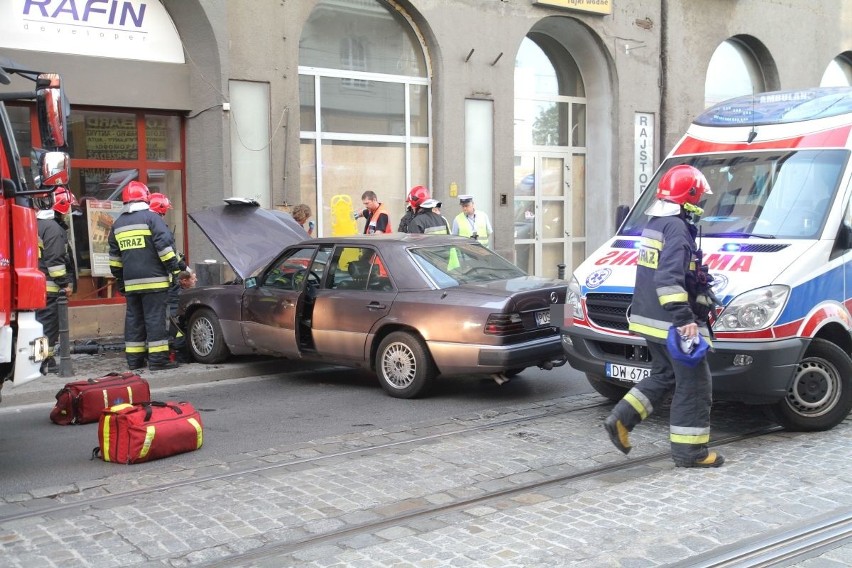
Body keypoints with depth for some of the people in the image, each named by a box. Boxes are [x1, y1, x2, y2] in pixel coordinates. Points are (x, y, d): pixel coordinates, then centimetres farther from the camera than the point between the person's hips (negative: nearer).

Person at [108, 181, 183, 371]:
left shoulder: (118, 224, 16)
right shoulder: (151, 217, -4)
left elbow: (114, 256, 20)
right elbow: (164, 245, -12)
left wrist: (119, 280, 25)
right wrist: (175, 269, -8)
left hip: (131, 282, 6)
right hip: (153, 280, -6)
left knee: (133, 318, 10)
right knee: (155, 318, -5)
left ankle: (134, 359, 13)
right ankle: (158, 359, -6)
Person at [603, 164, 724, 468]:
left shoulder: (654, 225, 15)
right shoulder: (677, 228, -17)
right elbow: (668, 279, -27)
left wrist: (701, 282, 32)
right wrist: (684, 319, -28)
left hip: (650, 320, 10)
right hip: (673, 324, -10)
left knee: (663, 375, 21)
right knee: (693, 384, 1)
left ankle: (620, 420, 14)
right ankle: (689, 450, 7)